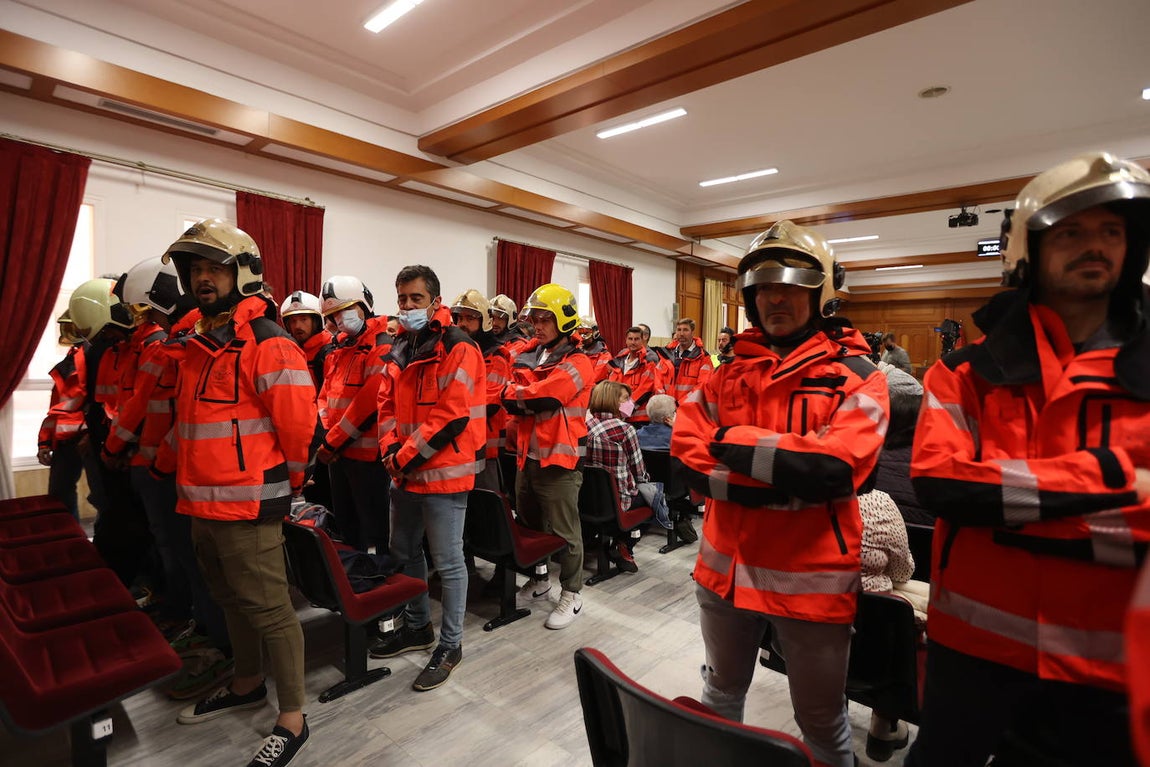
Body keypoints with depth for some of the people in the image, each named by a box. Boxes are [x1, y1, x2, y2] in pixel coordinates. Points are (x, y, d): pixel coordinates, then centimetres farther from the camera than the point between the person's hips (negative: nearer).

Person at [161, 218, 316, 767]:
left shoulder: (269, 345, -16)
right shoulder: (194, 346, 13)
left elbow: (299, 424, -18)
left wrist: (287, 481, -5)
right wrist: (193, 482, 22)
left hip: (247, 505, -9)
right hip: (200, 503, 9)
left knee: (268, 609, 0)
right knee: (232, 601, 23)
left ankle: (291, 721, 15)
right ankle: (247, 685, 44)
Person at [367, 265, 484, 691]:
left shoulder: (457, 349, -13)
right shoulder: (398, 351, 13)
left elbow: (452, 415, -20)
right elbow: (387, 406, 13)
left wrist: (407, 456, -16)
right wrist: (390, 449, -4)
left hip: (443, 473, -8)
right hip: (404, 473, 9)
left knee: (447, 562, 3)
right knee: (404, 553, 21)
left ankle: (450, 644, 23)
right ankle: (417, 626, 41)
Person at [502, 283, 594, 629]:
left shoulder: (576, 363, -12)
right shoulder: (527, 356, 10)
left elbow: (540, 398, -23)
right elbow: (511, 399, 2)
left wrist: (514, 394, -6)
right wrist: (523, 399, -17)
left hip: (559, 459, -7)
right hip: (527, 456, 7)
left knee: (564, 530, 4)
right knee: (530, 524, 20)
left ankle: (572, 594, 22)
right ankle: (539, 582, 38)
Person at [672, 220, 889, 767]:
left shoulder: (855, 376, -9)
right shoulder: (730, 372, 2)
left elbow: (832, 467, -25)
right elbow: (689, 455, -8)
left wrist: (736, 444, -16)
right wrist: (779, 482, -19)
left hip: (811, 577, -3)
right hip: (727, 566, 4)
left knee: (821, 722, 18)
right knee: (721, 694, 26)